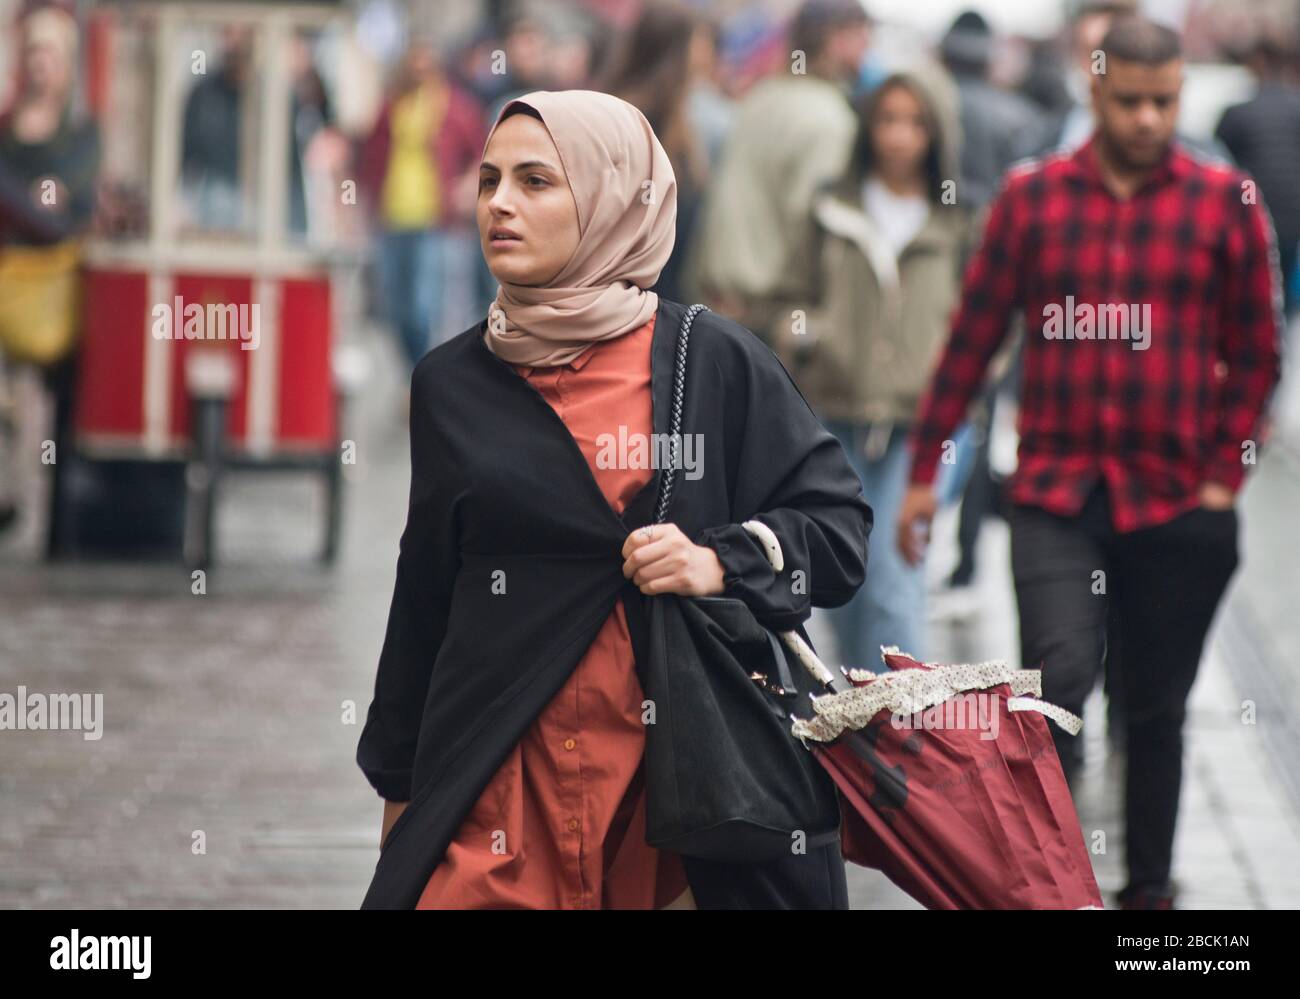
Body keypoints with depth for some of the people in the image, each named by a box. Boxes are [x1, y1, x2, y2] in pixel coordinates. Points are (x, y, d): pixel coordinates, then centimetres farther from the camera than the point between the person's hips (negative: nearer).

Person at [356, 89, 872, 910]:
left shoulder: (714, 362, 1)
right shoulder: (452, 383, 10)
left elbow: (837, 525, 2)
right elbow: (426, 595, 15)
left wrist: (723, 563, -16)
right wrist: (399, 781, 16)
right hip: (502, 780, 2)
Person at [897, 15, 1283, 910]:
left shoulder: (1223, 202, 2)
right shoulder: (1033, 197, 3)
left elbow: (1256, 354, 6)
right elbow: (974, 336, 7)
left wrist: (1224, 476, -1)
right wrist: (924, 472, 6)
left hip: (1176, 503, 1)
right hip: (1055, 495, -1)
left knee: (1156, 709, 10)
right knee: (1058, 679, -17)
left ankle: (1150, 887, 24)